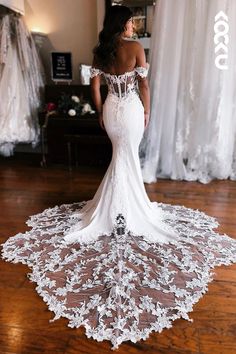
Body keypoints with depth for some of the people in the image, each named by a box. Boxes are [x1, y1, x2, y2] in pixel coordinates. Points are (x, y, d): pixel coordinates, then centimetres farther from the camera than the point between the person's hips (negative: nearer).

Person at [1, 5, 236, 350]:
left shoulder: (100, 50, 7)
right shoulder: (135, 47, -6)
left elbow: (95, 85, 6)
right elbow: (144, 84, -7)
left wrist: (100, 112, 14)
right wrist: (147, 111, 3)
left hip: (111, 108, 5)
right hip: (131, 108, -4)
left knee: (121, 156, 15)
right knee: (127, 157, 2)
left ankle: (121, 204, 22)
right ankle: (124, 209, 9)